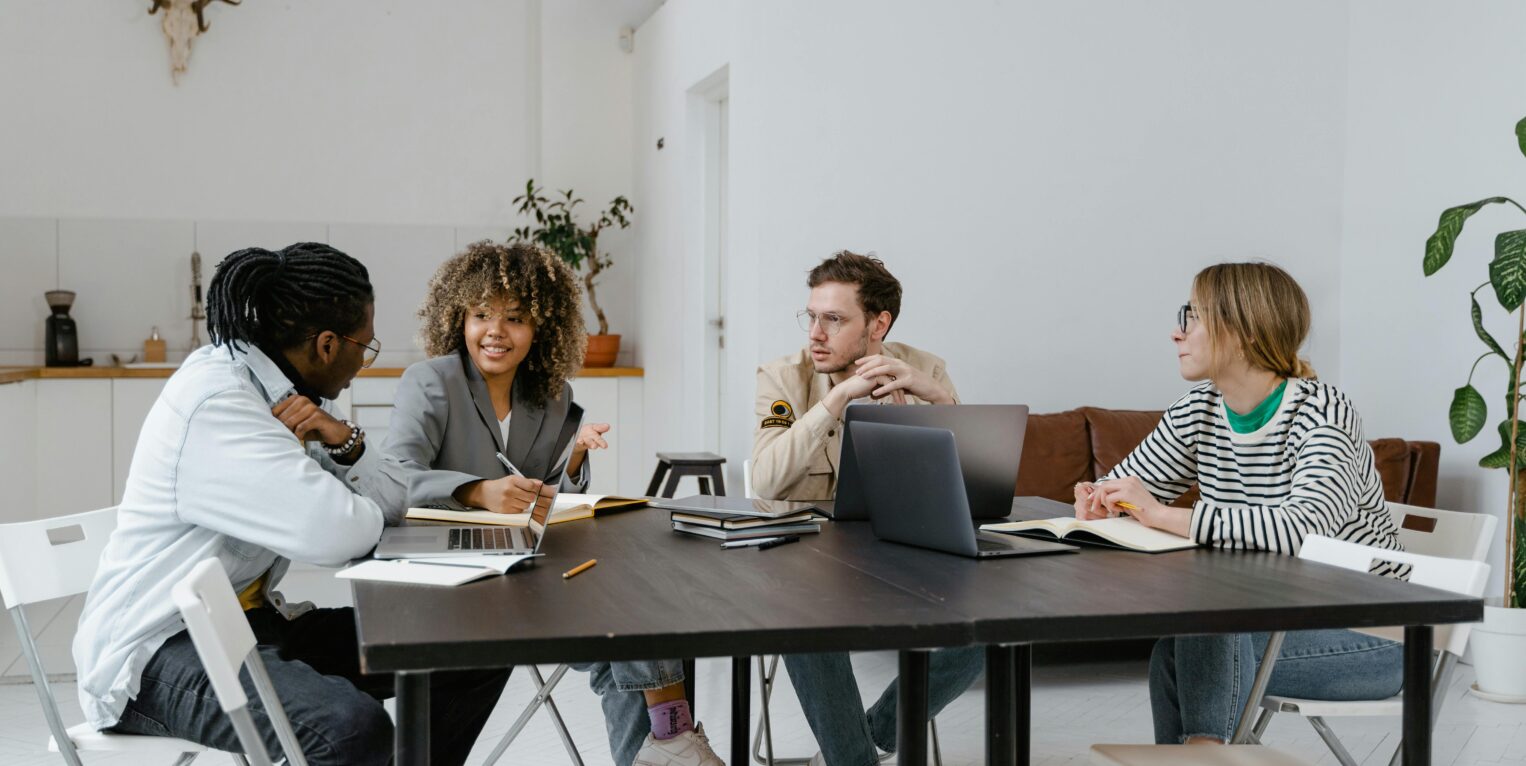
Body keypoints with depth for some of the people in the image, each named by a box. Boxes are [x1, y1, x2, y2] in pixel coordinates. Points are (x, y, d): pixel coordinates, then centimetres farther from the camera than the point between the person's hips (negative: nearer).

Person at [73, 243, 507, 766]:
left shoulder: (281, 387, 7)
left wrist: (345, 439, -10)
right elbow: (337, 535, -28)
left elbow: (390, 499, 9)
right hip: (160, 650, -9)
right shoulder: (216, 402, -21)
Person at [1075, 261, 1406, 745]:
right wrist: (1098, 502, -15)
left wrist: (1162, 514, -38)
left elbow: (1302, 530, -37)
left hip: (1367, 634, -5)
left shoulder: (1321, 412, -20)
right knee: (1174, 645, -23)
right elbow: (1127, 484, 10)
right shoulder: (1198, 411, 1)